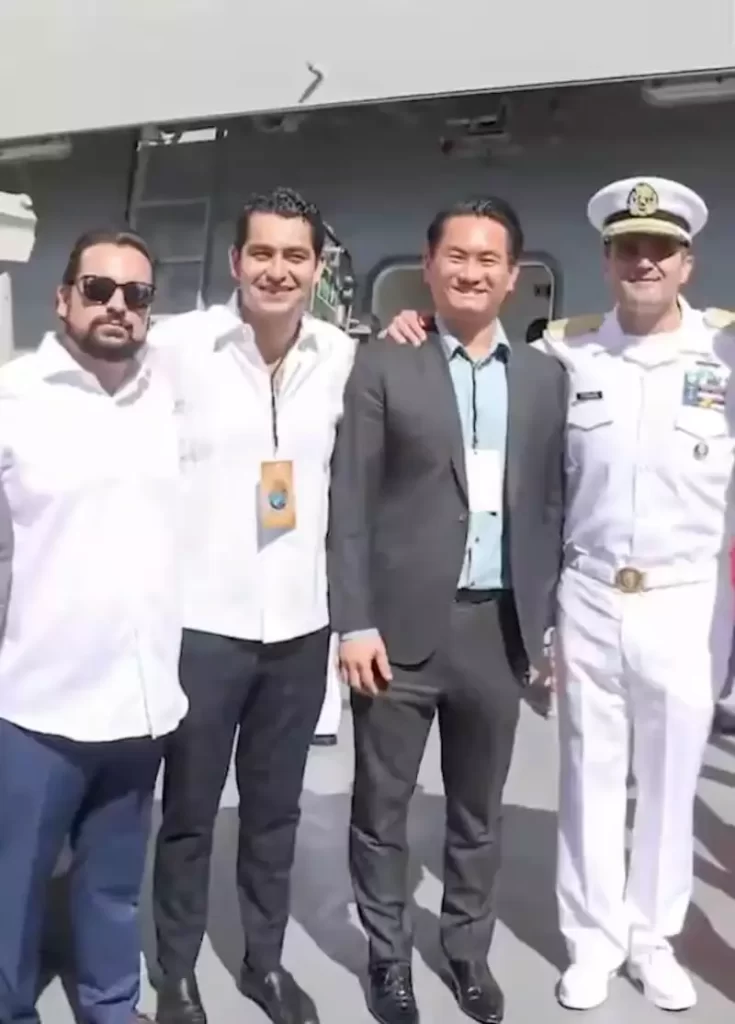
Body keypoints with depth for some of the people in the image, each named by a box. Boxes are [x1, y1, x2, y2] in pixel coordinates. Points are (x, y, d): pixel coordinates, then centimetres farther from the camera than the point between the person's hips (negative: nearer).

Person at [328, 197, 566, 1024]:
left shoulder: (544, 376, 9)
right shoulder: (382, 365, -1)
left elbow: (549, 503, 10)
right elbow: (350, 501, -5)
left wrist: (546, 621, 6)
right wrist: (355, 623, -10)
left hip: (498, 627, 3)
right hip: (401, 627, -2)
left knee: (478, 810, 17)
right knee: (381, 808, 11)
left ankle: (468, 949, 37)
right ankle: (388, 956, 32)